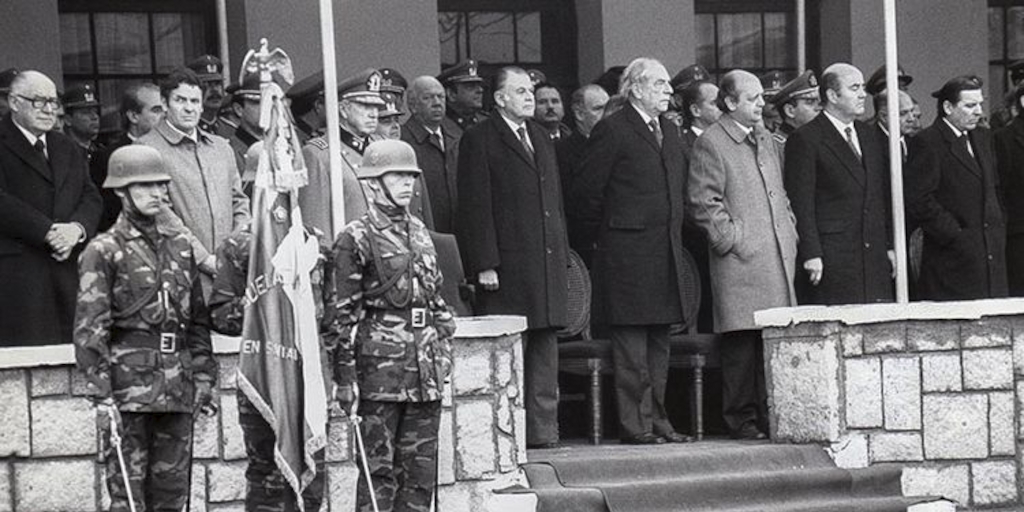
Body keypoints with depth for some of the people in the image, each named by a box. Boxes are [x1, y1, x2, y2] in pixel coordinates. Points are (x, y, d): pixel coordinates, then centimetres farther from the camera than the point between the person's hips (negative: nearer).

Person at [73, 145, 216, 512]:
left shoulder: (180, 246, 14)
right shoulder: (103, 250, -3)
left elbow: (198, 320, 19)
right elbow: (89, 329, -8)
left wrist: (204, 377, 11)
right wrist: (101, 394, -15)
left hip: (178, 387, 5)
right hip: (130, 383, -5)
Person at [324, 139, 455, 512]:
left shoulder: (419, 233, 14)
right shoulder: (356, 239, -6)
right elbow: (341, 315, -9)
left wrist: (444, 351, 14)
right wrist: (345, 378, -12)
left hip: (426, 372, 7)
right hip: (379, 371, -7)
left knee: (421, 467, 9)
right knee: (378, 468, -2)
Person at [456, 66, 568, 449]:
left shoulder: (541, 137, 19)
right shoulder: (479, 140, -4)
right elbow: (475, 208, -9)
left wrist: (561, 255, 15)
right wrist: (484, 265, -15)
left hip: (547, 264, 7)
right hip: (507, 271, -7)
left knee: (545, 352, 8)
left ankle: (543, 430, 12)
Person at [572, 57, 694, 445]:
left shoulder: (668, 131, 16)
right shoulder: (612, 131, -8)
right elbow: (587, 194, -8)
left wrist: (674, 234, 17)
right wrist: (610, 227, 0)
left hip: (666, 253, 8)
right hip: (627, 254, -8)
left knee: (659, 343, 11)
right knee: (631, 344, -5)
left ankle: (657, 419, 17)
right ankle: (634, 423, -3)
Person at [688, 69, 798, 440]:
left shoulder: (766, 140, 20)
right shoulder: (711, 144, -5)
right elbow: (703, 202, -9)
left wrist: (790, 235, 16)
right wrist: (731, 240, -11)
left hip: (778, 257, 7)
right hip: (740, 259, -7)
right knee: (742, 341, -6)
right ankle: (742, 419, 0)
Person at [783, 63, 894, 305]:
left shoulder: (870, 136, 17)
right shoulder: (805, 139, -5)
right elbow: (801, 205, -9)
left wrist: (890, 245, 14)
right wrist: (811, 254, -14)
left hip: (875, 258, 6)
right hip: (831, 260, -6)